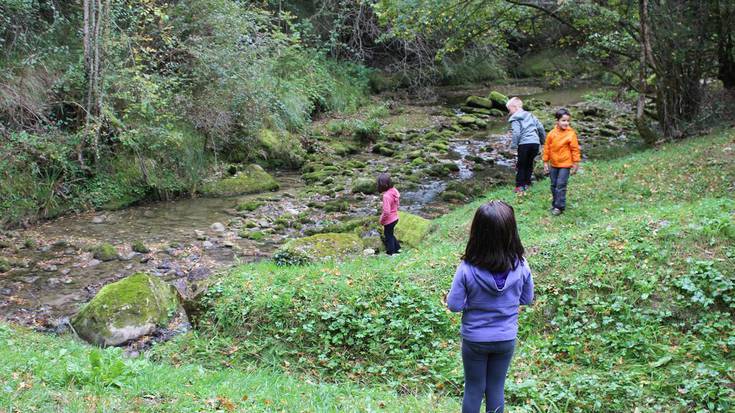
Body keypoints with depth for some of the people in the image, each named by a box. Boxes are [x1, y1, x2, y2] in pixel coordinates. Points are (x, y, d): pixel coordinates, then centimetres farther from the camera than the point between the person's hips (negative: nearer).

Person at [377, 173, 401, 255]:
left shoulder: (386, 196, -31)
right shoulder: (394, 191, -7)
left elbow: (386, 212, -29)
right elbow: (398, 203, 7)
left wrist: (381, 220, -13)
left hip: (389, 220, -8)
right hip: (395, 217, 8)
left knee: (388, 236, 14)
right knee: (390, 234, 28)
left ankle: (391, 252, 30)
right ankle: (397, 248, 39)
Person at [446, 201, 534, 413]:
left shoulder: (467, 269, -26)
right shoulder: (521, 266, -20)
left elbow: (454, 304, -16)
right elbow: (526, 299, -4)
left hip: (474, 339, -1)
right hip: (506, 339, 1)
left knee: (473, 390, 19)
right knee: (496, 389, 20)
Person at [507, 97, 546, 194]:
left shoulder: (515, 119, -1)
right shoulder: (530, 115, 18)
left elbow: (516, 133, -14)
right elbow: (540, 127, 17)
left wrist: (513, 145, -9)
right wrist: (543, 140, 25)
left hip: (524, 143, -5)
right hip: (535, 142, 5)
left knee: (521, 165, 5)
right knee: (529, 163, 17)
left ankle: (520, 186, 1)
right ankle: (527, 184, 18)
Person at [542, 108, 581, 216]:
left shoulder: (571, 134, -11)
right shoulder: (552, 133, -2)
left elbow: (575, 150, -6)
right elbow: (547, 148, 5)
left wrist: (576, 164, -4)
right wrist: (545, 163, 7)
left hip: (565, 164, -4)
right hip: (553, 164, 4)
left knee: (561, 186, -6)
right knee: (554, 185, 13)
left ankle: (560, 206, 3)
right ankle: (555, 204, 27)